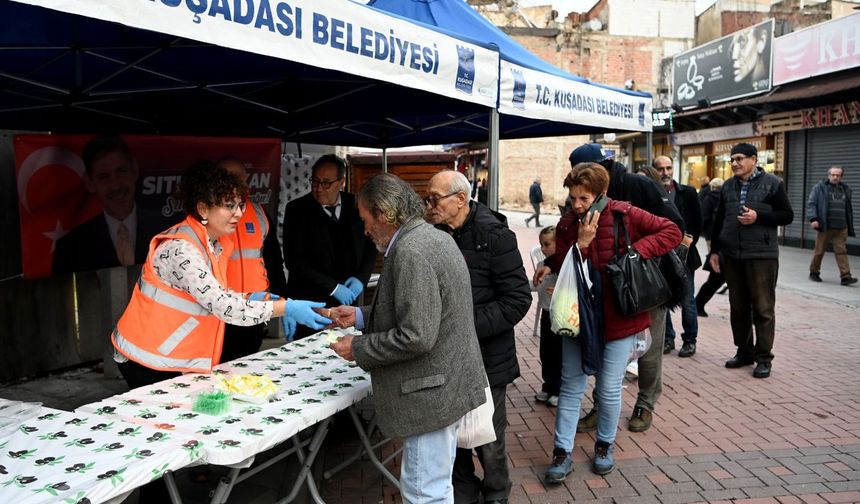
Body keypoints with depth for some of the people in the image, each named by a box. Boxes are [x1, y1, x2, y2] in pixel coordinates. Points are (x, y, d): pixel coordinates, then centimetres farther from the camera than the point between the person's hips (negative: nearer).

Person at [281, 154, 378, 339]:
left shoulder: (356, 206, 3)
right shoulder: (297, 210, -5)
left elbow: (370, 246, 14)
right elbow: (294, 260, -10)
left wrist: (361, 278, -3)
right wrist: (333, 288, -14)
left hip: (349, 300, 2)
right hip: (311, 302, -2)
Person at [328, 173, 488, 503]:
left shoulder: (410, 252, -22)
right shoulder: (434, 238, 10)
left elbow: (415, 337, -26)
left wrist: (359, 348, -13)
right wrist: (361, 316, 14)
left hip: (433, 393, -10)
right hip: (448, 385, 10)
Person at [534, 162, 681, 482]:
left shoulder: (625, 215, -10)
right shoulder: (567, 225, 0)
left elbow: (672, 232, -9)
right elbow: (563, 271, -7)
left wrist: (636, 250, -20)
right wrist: (580, 244, -20)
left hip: (618, 316, -3)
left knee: (610, 388, 7)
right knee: (571, 385, 7)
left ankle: (605, 445, 31)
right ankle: (562, 453, 17)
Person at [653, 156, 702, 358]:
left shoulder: (688, 192, 2)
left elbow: (698, 222, 6)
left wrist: (690, 241, -3)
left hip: (684, 254, 0)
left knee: (687, 301, 5)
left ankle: (690, 340, 19)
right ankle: (667, 338, 23)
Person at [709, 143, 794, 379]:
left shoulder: (772, 183, -3)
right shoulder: (728, 186, 11)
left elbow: (787, 216, -3)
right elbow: (719, 220, 16)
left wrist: (758, 216, -17)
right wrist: (715, 250, 11)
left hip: (761, 255, -5)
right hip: (731, 255, 5)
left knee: (763, 308, 0)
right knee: (738, 307, 11)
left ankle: (764, 358, 9)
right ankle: (744, 351, 23)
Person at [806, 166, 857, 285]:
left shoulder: (845, 189, 16)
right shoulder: (820, 188, 2)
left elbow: (849, 210, 21)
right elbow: (811, 204, -3)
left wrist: (850, 228, 18)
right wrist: (813, 219, -18)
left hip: (841, 228, 3)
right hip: (825, 227, -3)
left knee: (841, 251, -3)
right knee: (819, 251, 4)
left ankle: (846, 276, -7)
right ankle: (814, 272, 19)